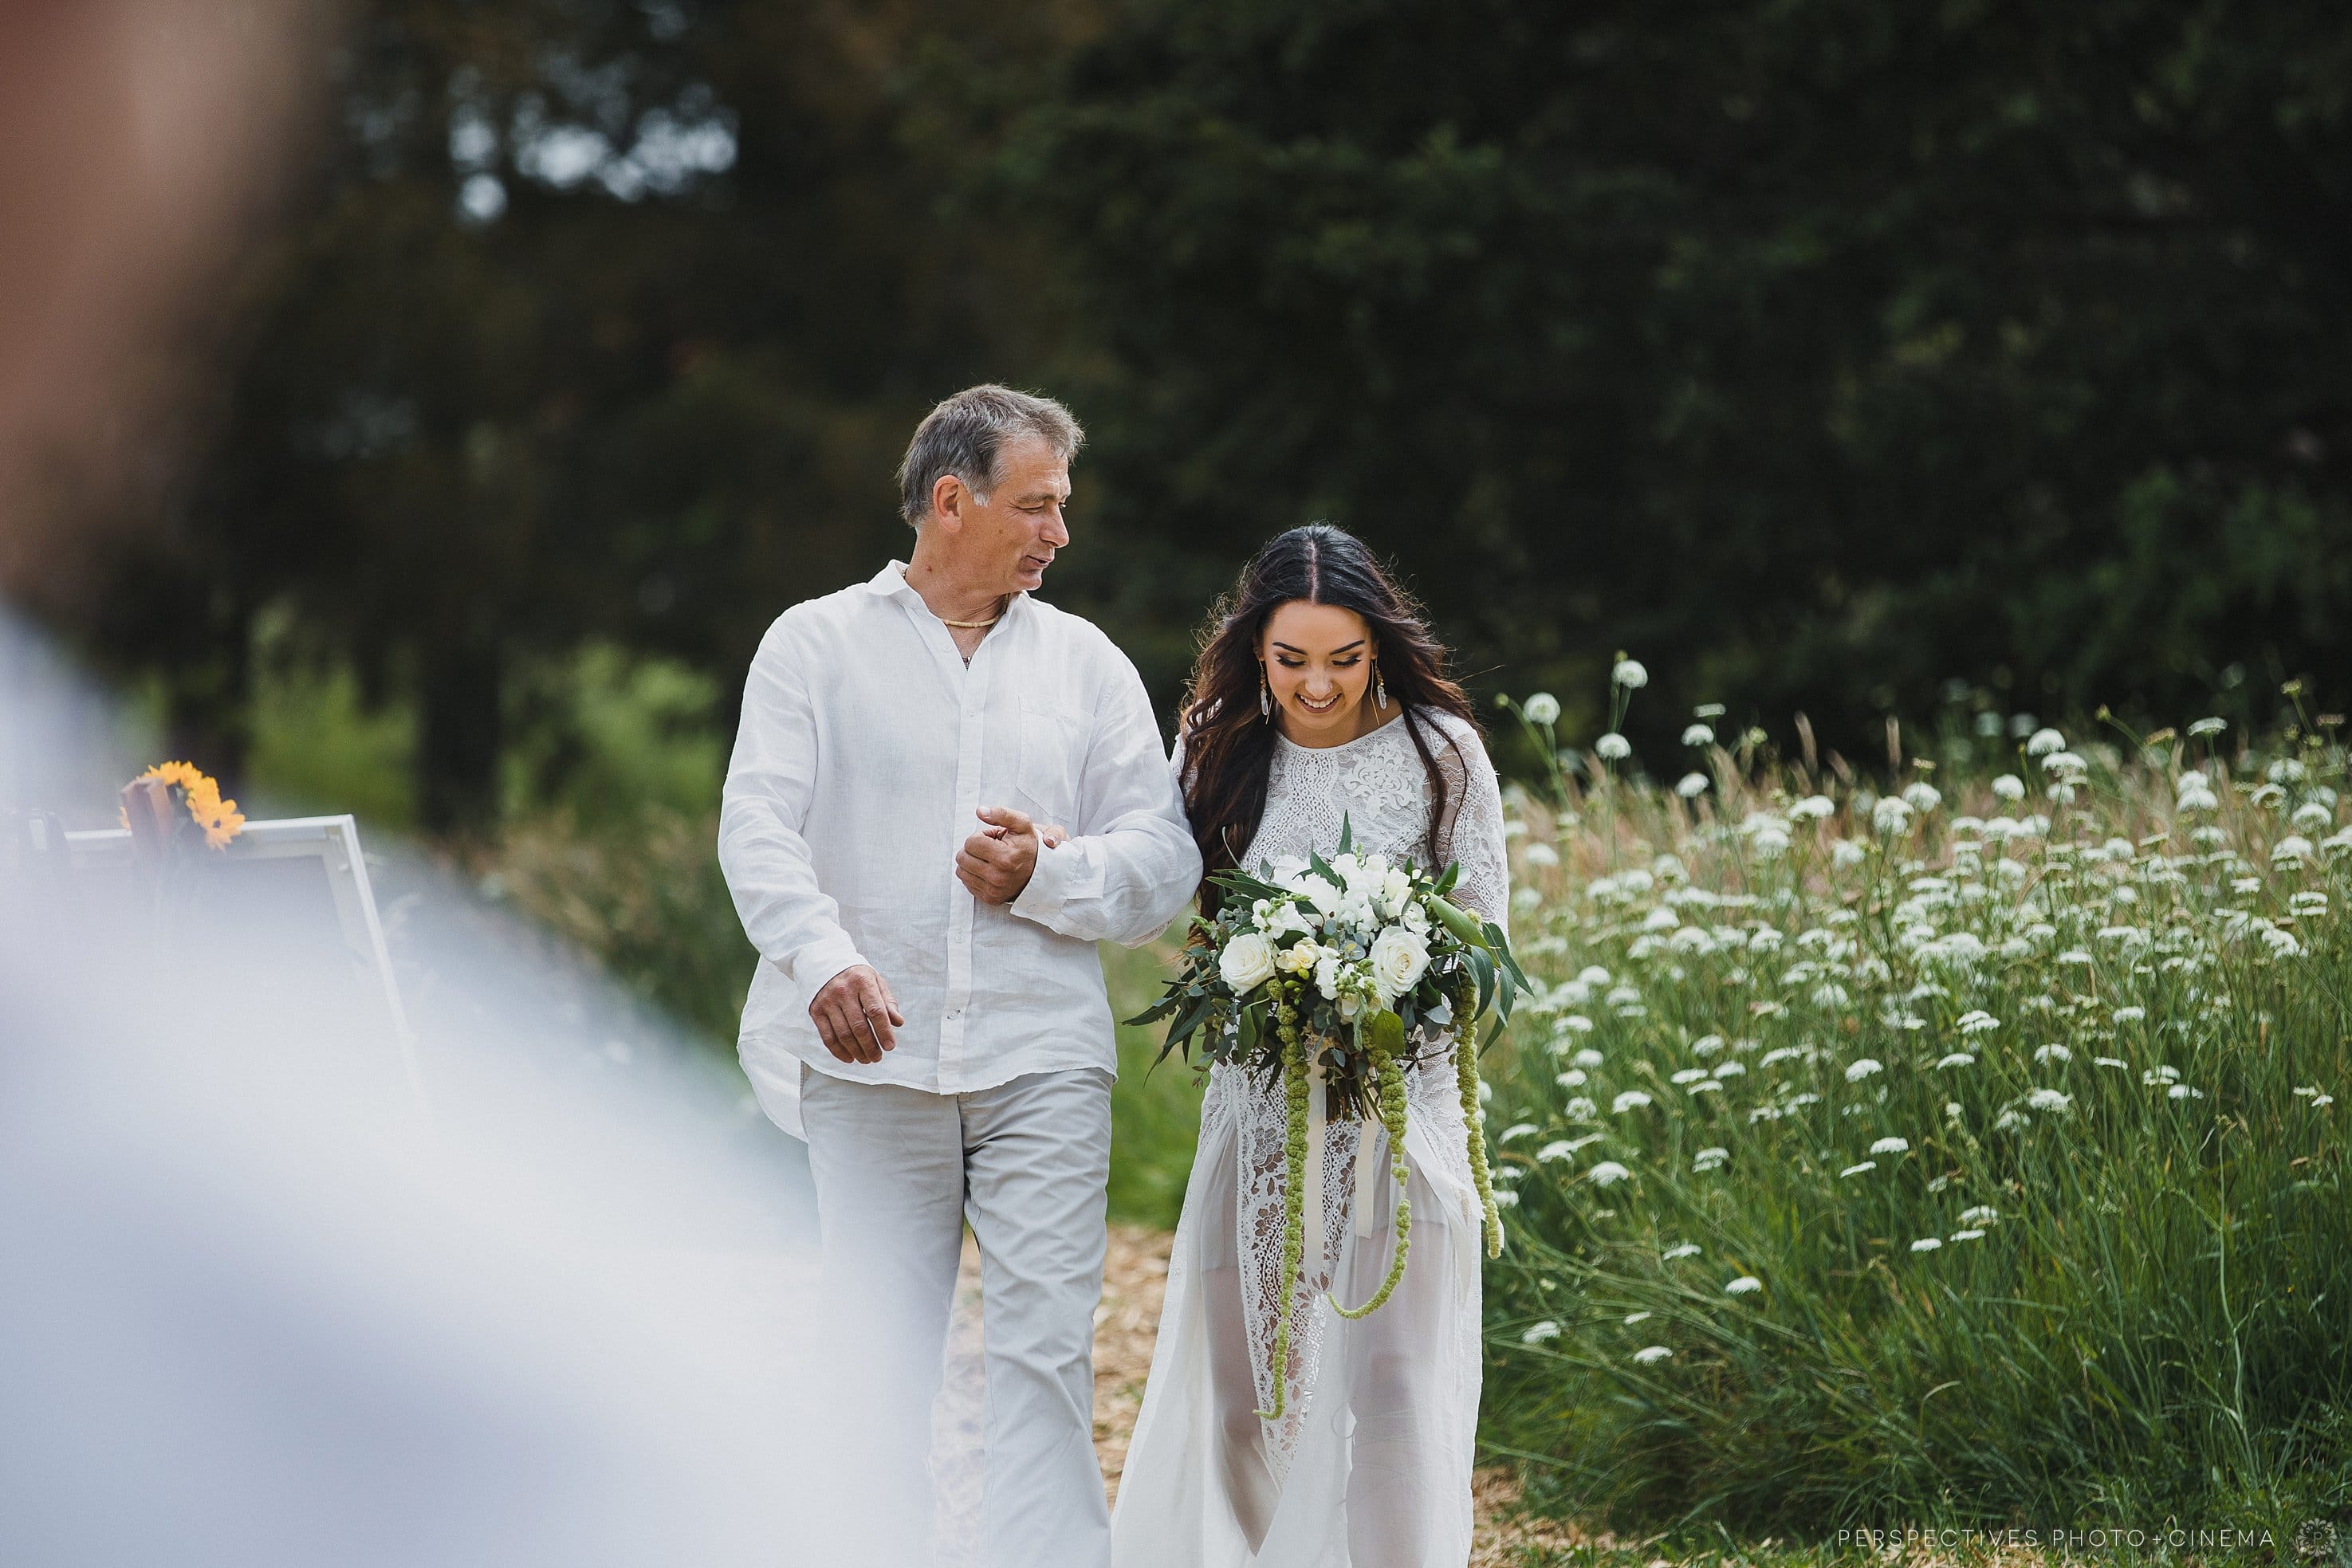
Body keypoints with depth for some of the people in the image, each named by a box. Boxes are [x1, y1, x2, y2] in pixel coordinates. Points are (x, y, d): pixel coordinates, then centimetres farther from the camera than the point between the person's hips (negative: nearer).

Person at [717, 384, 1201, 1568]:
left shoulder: (1086, 663, 14)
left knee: (1045, 1347, -5)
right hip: (872, 1066, -1)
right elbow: (757, 825, -6)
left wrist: (1049, 875, -9)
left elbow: (1166, 858, 10)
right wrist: (825, 959, -24)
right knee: (877, 1360, -1)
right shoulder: (817, 644, 7)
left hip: (1043, 1067, 2)